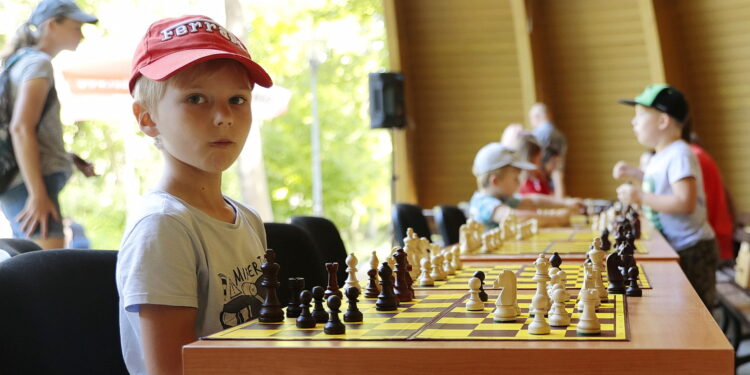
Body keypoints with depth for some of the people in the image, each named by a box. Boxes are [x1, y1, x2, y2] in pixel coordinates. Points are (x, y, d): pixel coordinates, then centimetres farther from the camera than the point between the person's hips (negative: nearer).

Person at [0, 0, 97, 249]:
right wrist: (38, 194, -22)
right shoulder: (38, 62, -6)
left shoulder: (22, 61, 22)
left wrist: (70, 158, 15)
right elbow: (21, 128, -18)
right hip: (29, 183, -10)